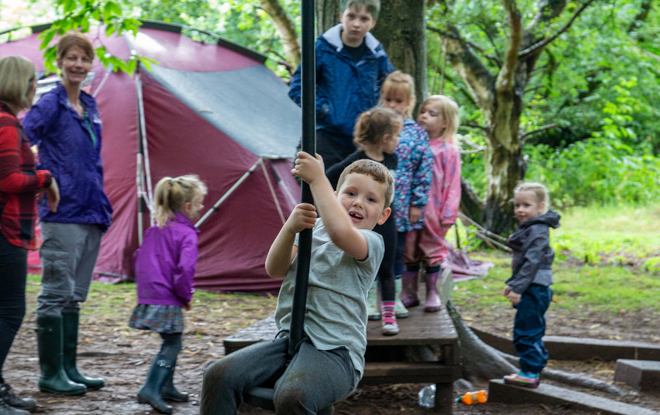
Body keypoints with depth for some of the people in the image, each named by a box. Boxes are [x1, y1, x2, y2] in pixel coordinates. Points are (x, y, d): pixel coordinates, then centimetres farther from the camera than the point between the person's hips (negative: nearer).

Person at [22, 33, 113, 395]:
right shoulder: (50, 104, -8)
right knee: (56, 294, -4)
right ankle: (51, 374, 2)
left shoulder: (90, 107, 15)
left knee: (74, 296, 12)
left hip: (91, 214, 8)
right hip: (62, 214, -8)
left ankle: (69, 369, 19)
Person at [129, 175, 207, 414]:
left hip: (147, 298, 8)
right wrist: (186, 297, -6)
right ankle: (151, 389, -14)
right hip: (168, 302, -8)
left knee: (171, 343, 20)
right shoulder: (187, 234, -12)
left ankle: (166, 388, 26)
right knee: (172, 345, -3)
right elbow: (185, 269, -21)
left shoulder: (154, 230, 13)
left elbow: (140, 258, 21)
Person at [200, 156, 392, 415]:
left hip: (334, 351, -6)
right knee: (219, 376, -16)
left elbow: (340, 232, -27)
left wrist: (317, 179, -21)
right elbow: (275, 269, 3)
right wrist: (290, 228, -15)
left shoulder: (371, 243, -2)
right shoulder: (313, 229, 18)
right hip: (288, 339, 6)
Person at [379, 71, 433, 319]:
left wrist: (417, 204, -3)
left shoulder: (417, 133, 1)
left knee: (398, 251, 12)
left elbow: (424, 171, 1)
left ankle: (395, 298, 24)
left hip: (400, 206, 1)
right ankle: (371, 299, 14)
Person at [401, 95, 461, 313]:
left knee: (432, 250, 6)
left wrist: (448, 213, -9)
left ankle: (432, 293, 18)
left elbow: (452, 184, -6)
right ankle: (409, 292, 18)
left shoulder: (448, 150, -5)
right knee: (409, 250, 8)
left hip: (432, 211, -4)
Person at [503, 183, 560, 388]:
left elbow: (531, 261, -23)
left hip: (534, 289, -11)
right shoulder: (527, 228, 17)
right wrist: (513, 284, 26)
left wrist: (518, 288, -25)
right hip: (532, 291, 11)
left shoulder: (538, 232, -16)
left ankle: (530, 373, -5)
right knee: (532, 333, 16)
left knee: (525, 333, -8)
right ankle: (533, 371, 23)